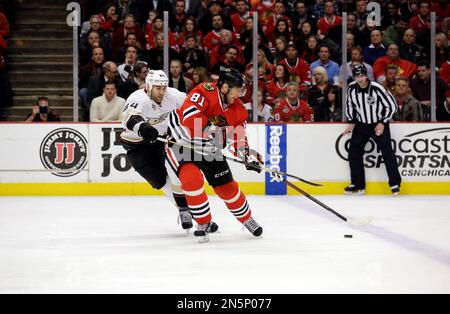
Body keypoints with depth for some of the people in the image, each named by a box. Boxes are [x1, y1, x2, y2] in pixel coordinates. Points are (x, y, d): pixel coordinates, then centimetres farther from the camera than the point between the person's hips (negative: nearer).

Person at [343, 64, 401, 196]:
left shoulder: (377, 88, -23)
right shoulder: (351, 88, -9)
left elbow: (392, 106, -14)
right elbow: (350, 105, 10)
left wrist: (383, 123, -15)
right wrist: (352, 122, 3)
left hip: (379, 124, -5)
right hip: (361, 124, 5)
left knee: (387, 152, -12)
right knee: (354, 152, 1)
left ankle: (395, 183, -4)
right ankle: (358, 184, 12)